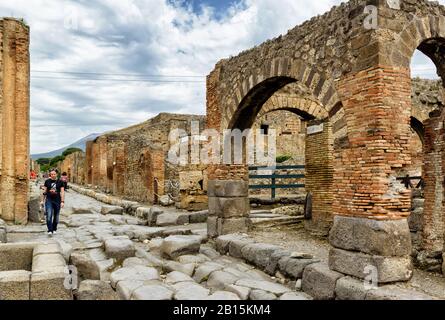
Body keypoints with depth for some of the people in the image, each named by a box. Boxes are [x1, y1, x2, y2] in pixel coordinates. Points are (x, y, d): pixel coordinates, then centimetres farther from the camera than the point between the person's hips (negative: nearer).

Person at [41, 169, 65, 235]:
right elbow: (44, 191, 11)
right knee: (49, 215, -13)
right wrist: (43, 200, 11)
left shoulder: (60, 182, 0)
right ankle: (50, 230, -12)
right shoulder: (47, 181, 4)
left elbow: (62, 192, -2)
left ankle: (54, 229, 26)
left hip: (57, 201, 0)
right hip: (49, 200, 0)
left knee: (56, 216, 9)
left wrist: (62, 201, -7)